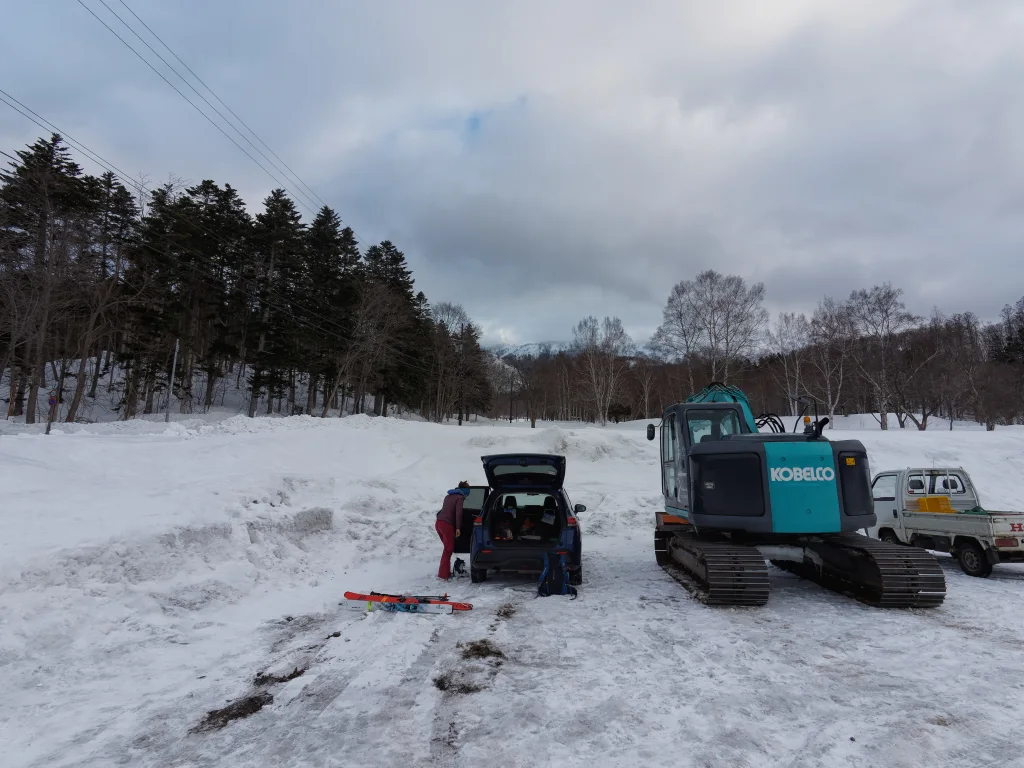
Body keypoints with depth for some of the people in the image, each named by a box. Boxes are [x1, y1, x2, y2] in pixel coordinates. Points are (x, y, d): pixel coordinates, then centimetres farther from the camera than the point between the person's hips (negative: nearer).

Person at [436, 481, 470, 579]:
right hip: (447, 525, -8)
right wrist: (458, 528, -11)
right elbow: (458, 513, -13)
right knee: (448, 550, -1)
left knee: (447, 548, 16)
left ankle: (446, 572, 20)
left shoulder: (448, 496, 20)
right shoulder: (460, 498, -4)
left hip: (438, 523, 8)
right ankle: (443, 574, -3)